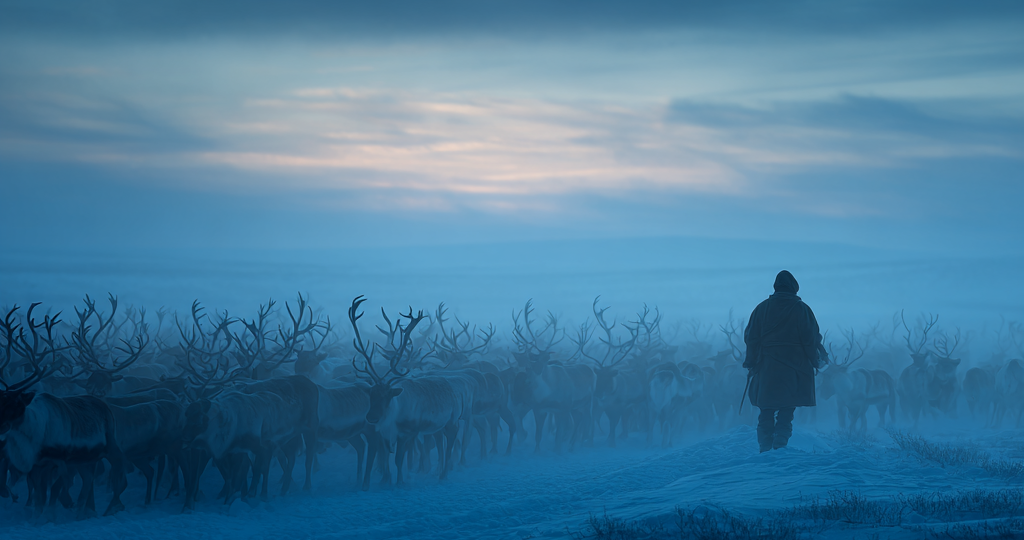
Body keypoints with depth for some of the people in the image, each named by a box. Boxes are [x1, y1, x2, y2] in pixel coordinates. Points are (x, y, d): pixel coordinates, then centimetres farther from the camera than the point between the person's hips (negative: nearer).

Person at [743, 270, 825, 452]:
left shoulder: (762, 308, 5)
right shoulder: (802, 309, -2)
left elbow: (751, 338, 5)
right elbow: (811, 339, -2)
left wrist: (751, 363, 12)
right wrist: (815, 362, 9)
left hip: (766, 369, 2)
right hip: (794, 368, -2)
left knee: (766, 412, 10)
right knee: (786, 410, 3)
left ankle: (765, 449, 3)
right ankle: (780, 445, -8)